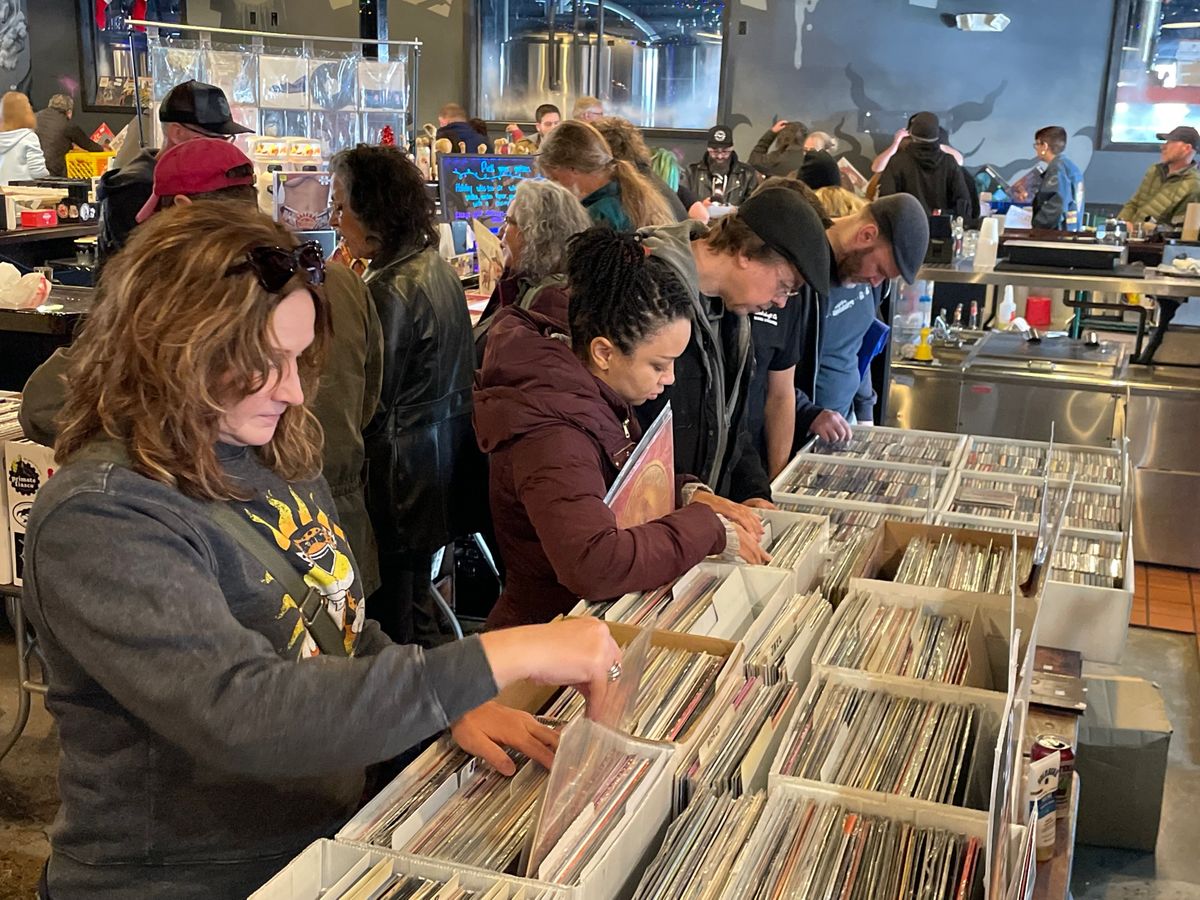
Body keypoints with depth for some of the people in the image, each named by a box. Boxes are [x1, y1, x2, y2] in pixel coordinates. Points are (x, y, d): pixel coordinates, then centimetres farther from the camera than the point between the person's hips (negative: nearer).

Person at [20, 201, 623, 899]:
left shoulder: (281, 456, 2)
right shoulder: (98, 521, -20)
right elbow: (243, 714, -30)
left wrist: (453, 704, -5)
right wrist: (498, 658, -29)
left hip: (333, 832, 6)